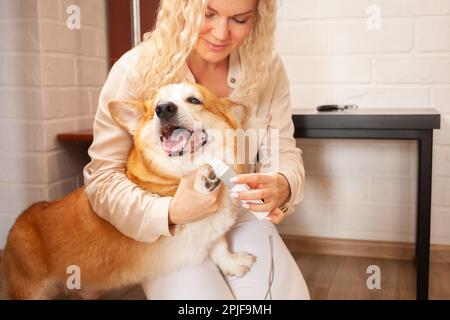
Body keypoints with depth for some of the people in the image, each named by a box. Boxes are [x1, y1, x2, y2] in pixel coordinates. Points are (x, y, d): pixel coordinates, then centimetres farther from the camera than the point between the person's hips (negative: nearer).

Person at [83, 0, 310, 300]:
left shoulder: (268, 69, -8)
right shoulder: (136, 70, -19)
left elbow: (284, 150, -2)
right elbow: (102, 177, -17)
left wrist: (283, 186, -26)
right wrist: (169, 212, -35)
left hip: (242, 218, 3)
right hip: (167, 230, -2)